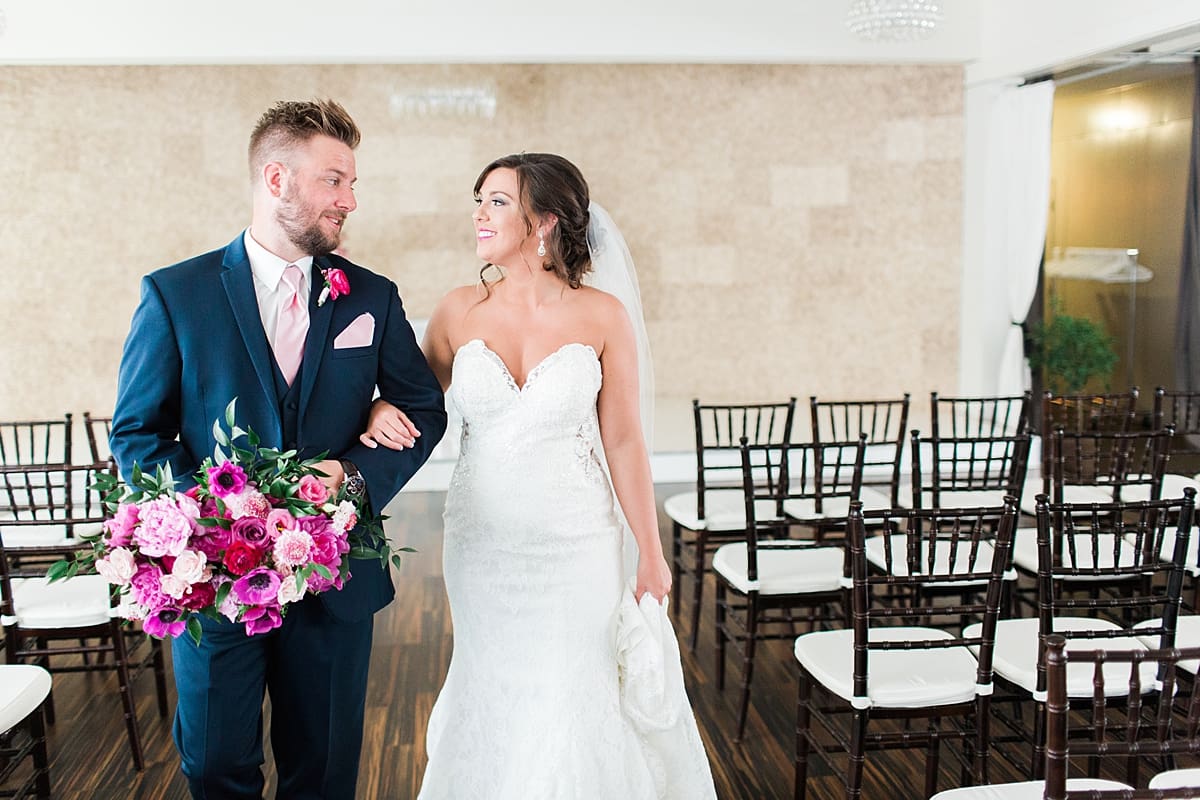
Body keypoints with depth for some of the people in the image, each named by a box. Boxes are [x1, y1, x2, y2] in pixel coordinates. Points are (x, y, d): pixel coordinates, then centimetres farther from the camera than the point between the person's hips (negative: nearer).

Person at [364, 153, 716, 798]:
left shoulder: (602, 316, -7)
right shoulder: (458, 312, -2)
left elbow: (623, 441, -4)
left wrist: (651, 556, -2)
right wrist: (380, 411, -12)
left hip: (577, 544, -2)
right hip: (482, 544, 2)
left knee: (578, 701, 7)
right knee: (493, 696, 14)